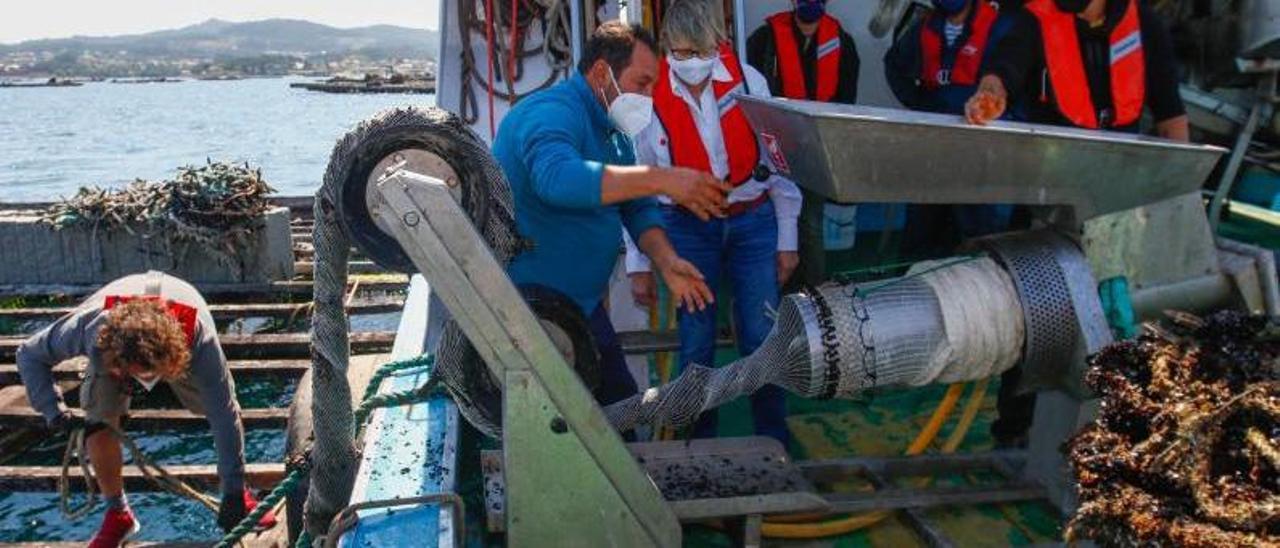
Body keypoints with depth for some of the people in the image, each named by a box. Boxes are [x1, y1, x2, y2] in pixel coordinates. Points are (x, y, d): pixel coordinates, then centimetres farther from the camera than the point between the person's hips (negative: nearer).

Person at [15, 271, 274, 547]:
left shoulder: (199, 337, -46)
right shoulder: (89, 325, -43)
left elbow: (224, 416, -40)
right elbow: (29, 354, -21)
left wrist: (233, 492, -36)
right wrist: (53, 410, -34)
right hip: (115, 348, 1)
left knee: (222, 409, -16)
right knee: (99, 425, -16)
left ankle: (241, 493, 8)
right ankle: (117, 514, 8)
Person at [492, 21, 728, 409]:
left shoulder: (612, 130, 13)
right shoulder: (553, 111, -19)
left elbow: (636, 207, 12)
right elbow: (556, 176, -40)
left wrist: (667, 262, -7)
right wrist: (661, 179, -41)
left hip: (581, 302, 10)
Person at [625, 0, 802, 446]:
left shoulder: (748, 81, -7)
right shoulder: (650, 97, -9)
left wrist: (787, 239, 3)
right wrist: (638, 266, -2)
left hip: (753, 224, 1)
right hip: (688, 230, -1)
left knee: (762, 341, 5)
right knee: (696, 345, 5)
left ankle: (774, 441, 23)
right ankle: (701, 443, 24)